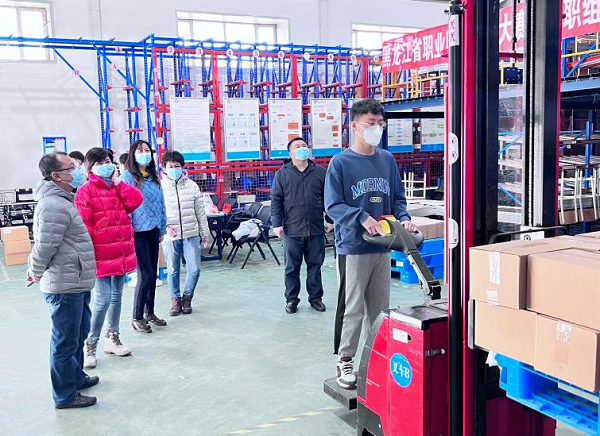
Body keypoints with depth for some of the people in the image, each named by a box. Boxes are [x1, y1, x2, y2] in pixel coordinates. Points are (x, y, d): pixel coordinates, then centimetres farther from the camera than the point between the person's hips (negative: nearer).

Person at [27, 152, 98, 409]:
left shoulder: (61, 201, 15)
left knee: (79, 334, 23)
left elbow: (43, 244, 22)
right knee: (66, 342, 3)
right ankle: (65, 396, 16)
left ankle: (76, 378, 40)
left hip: (76, 284, 10)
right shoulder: (54, 206, -21)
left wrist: (35, 268, 22)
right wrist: (37, 272, -5)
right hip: (65, 287, -10)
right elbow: (45, 245, -21)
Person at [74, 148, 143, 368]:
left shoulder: (118, 188, 14)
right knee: (102, 300, -8)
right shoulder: (85, 191, -7)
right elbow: (83, 226, -12)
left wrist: (117, 182, -3)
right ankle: (90, 345, 6)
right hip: (102, 256, -7)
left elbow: (135, 201, -5)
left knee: (116, 296, 15)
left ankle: (112, 338, 28)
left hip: (122, 253, 7)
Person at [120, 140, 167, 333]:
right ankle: (137, 318, 7)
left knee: (153, 274, 11)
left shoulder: (154, 177, 13)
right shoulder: (127, 176, -6)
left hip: (153, 231, 6)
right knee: (145, 275, -7)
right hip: (138, 232, -6)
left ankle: (149, 312, 25)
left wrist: (162, 229, 15)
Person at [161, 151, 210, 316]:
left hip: (191, 235, 2)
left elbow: (200, 211, 10)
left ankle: (187, 297, 22)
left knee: (194, 269, 0)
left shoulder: (192, 185, 5)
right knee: (172, 270, 8)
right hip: (170, 237, -1)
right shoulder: (160, 187, -1)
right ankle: (175, 300, 24)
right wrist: (165, 226, -13)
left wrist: (205, 233, 10)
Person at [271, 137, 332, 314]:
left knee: (315, 265, 10)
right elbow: (276, 200, 1)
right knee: (292, 268, 7)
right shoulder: (282, 174, 3)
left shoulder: (320, 172, 8)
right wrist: (277, 224, -6)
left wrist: (330, 219, 7)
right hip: (292, 230, -1)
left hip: (316, 229, 1)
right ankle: (291, 299, 19)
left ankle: (315, 297, 23)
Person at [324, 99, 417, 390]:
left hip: (382, 246, 5)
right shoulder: (340, 163, -6)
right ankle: (345, 361, 16)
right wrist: (362, 218, -24)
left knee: (380, 307, 14)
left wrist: (403, 218, -6)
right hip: (352, 247, -5)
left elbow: (397, 197, 14)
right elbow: (333, 205, -10)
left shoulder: (387, 160, 9)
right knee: (353, 308, 1)